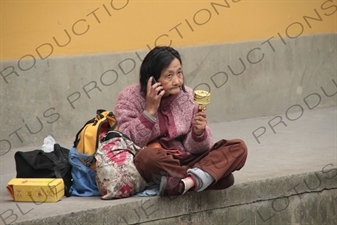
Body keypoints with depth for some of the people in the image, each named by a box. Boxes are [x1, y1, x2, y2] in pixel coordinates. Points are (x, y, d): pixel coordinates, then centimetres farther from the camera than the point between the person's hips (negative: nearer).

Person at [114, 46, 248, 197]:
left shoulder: (187, 96, 5)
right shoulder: (130, 97, -4)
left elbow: (194, 149, 5)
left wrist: (199, 133, -17)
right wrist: (150, 110, -20)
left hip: (185, 161, 4)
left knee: (238, 148, -15)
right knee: (146, 157, -40)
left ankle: (187, 182, -35)